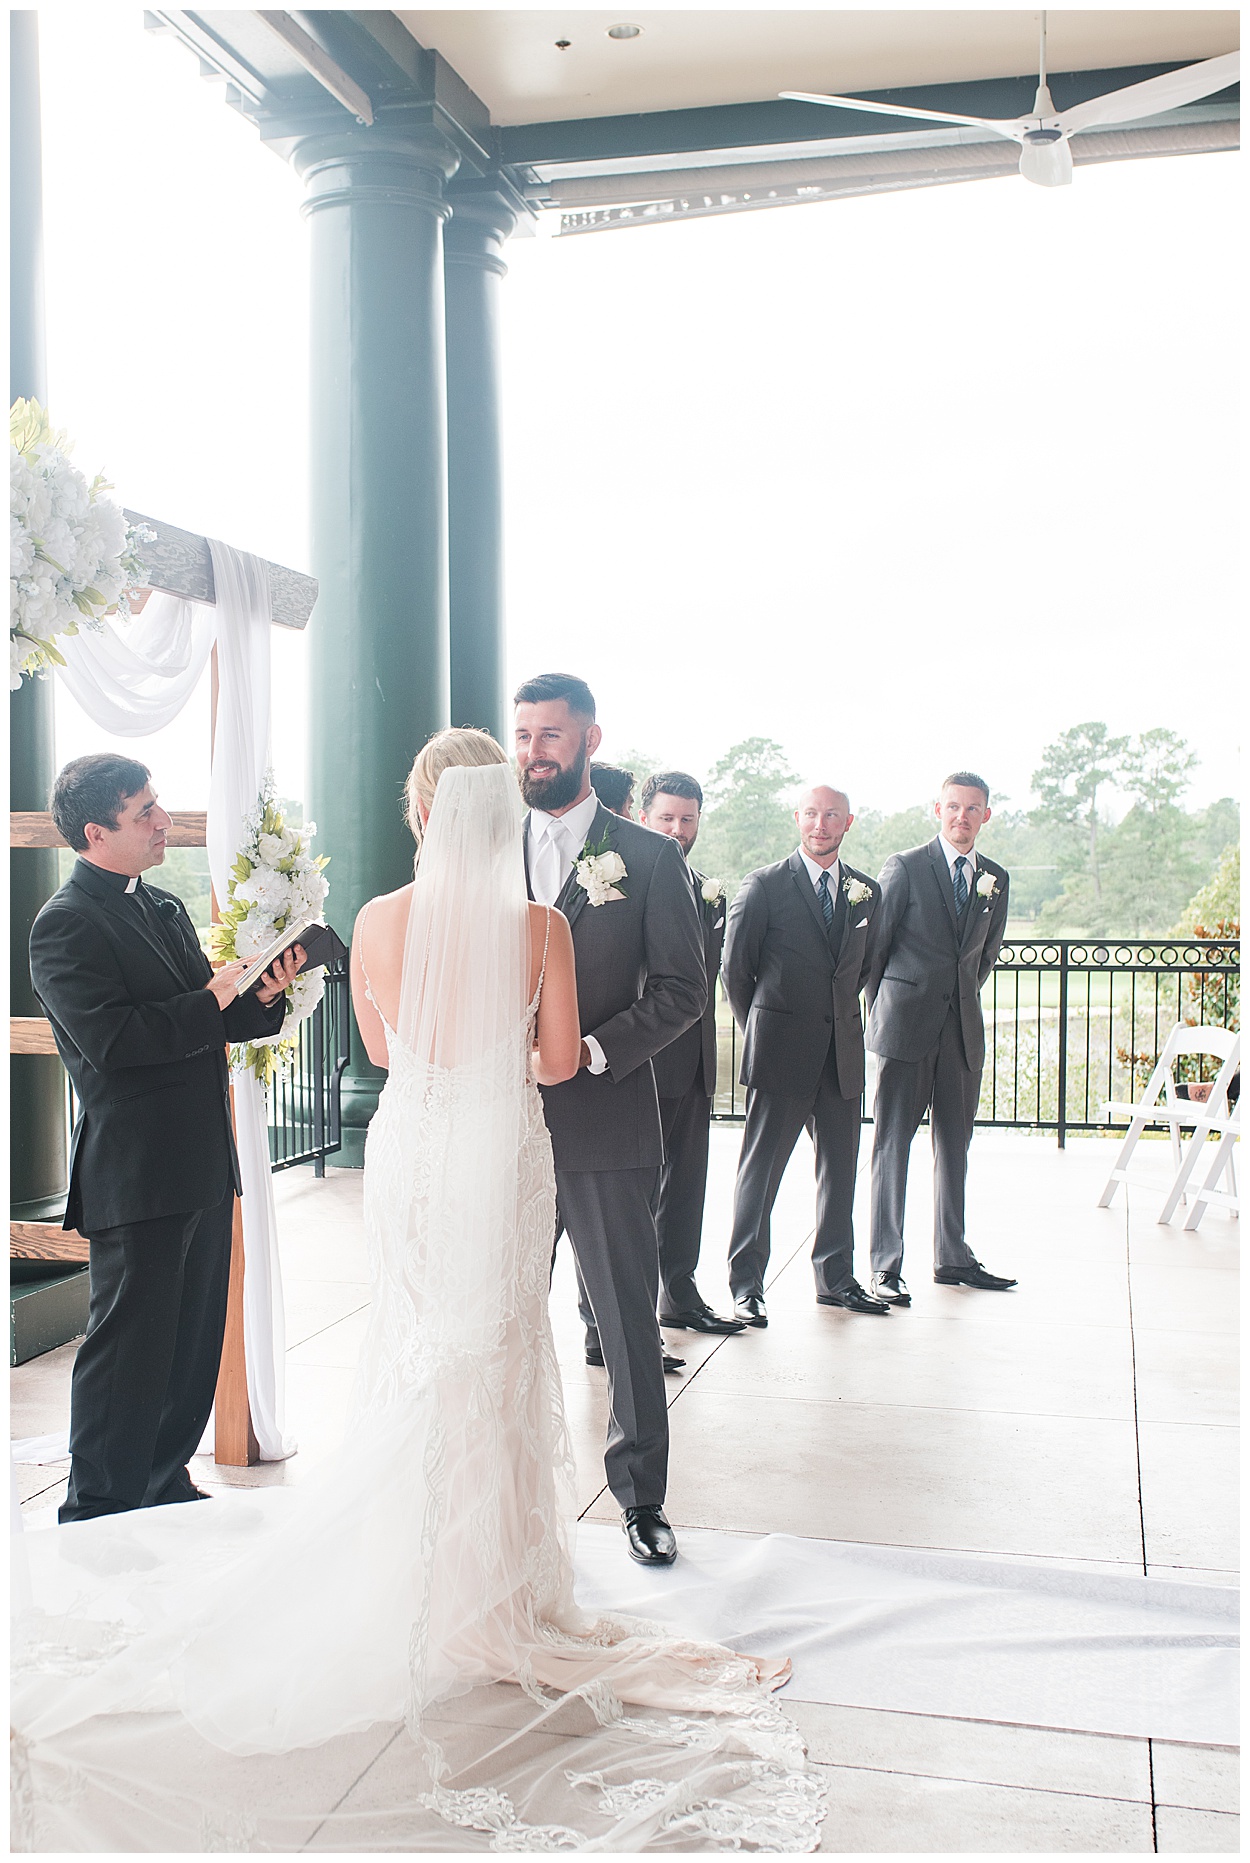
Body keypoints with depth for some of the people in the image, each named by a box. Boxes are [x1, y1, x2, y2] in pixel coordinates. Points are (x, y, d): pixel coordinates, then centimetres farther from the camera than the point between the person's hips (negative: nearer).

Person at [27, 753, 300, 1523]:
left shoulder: (166, 909, 15)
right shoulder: (66, 924, -12)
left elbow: (210, 1020, 16)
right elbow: (109, 1039, -23)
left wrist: (262, 995, -4)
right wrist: (214, 1000, -17)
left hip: (203, 1167, 9)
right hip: (136, 1176, -8)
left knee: (195, 1339, 16)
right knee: (130, 1342, 1)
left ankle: (165, 1486, 32)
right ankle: (98, 1513, 16)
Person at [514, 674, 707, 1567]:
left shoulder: (649, 857, 0)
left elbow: (683, 987, -3)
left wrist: (592, 1049, -15)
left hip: (607, 1123, -3)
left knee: (628, 1319, 8)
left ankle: (642, 1497, 24)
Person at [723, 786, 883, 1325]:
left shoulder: (866, 892, 10)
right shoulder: (764, 886, -4)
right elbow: (735, 968, 0)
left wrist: (835, 1018, 14)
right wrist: (762, 1032, 6)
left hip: (842, 1053, 5)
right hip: (781, 1055, -5)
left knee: (840, 1168, 11)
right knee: (760, 1169, 0)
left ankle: (835, 1277, 25)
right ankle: (746, 1285, 8)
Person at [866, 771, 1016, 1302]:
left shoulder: (996, 879, 10)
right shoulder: (905, 868, -4)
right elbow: (873, 945, -1)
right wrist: (882, 1011, 3)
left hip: (964, 1029, 5)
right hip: (906, 1028, -5)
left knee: (955, 1144, 12)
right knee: (892, 1143, -2)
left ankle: (953, 1258, 24)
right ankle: (885, 1265, 5)